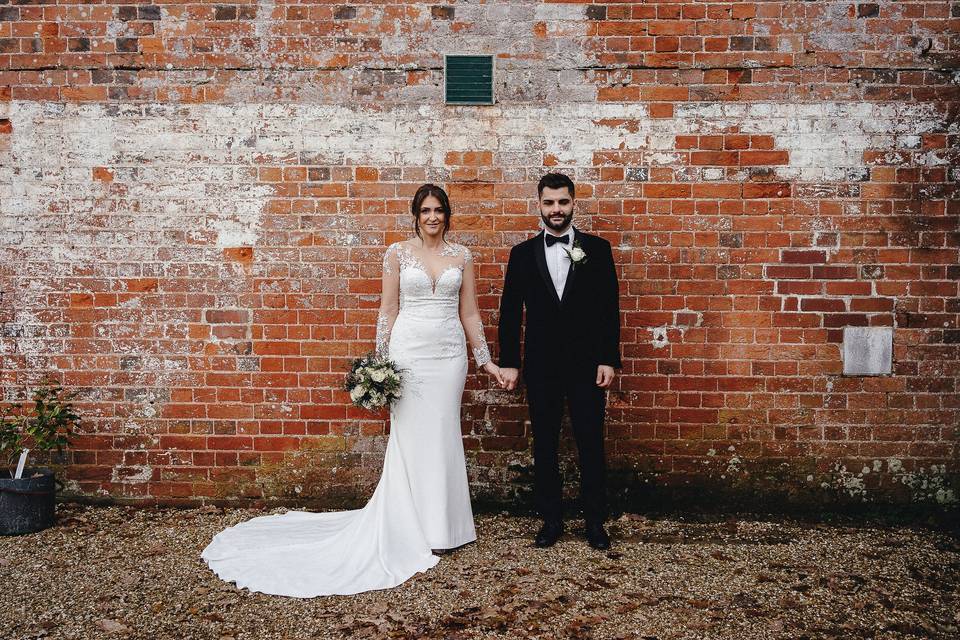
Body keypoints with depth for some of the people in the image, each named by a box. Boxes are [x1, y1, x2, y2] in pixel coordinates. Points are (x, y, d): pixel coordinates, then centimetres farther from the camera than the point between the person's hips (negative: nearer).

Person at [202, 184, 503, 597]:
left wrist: (485, 359, 8)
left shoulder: (461, 256, 8)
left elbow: (469, 312, 10)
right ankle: (419, 528, 13)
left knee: (444, 435, 7)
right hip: (409, 350, -2)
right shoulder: (397, 253, 2)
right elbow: (388, 309, 1)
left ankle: (443, 524, 21)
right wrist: (381, 361, -4)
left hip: (450, 352, 2)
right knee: (412, 435, 1)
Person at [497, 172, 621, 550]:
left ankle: (595, 522, 20)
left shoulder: (597, 249, 2)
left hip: (587, 366, -1)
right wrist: (508, 363, -1)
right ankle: (551, 520, 22)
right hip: (540, 367, 1)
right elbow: (510, 312, 4)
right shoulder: (522, 254, 5)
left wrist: (608, 360, -5)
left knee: (591, 445, 6)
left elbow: (609, 308, 0)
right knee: (544, 447, 9)